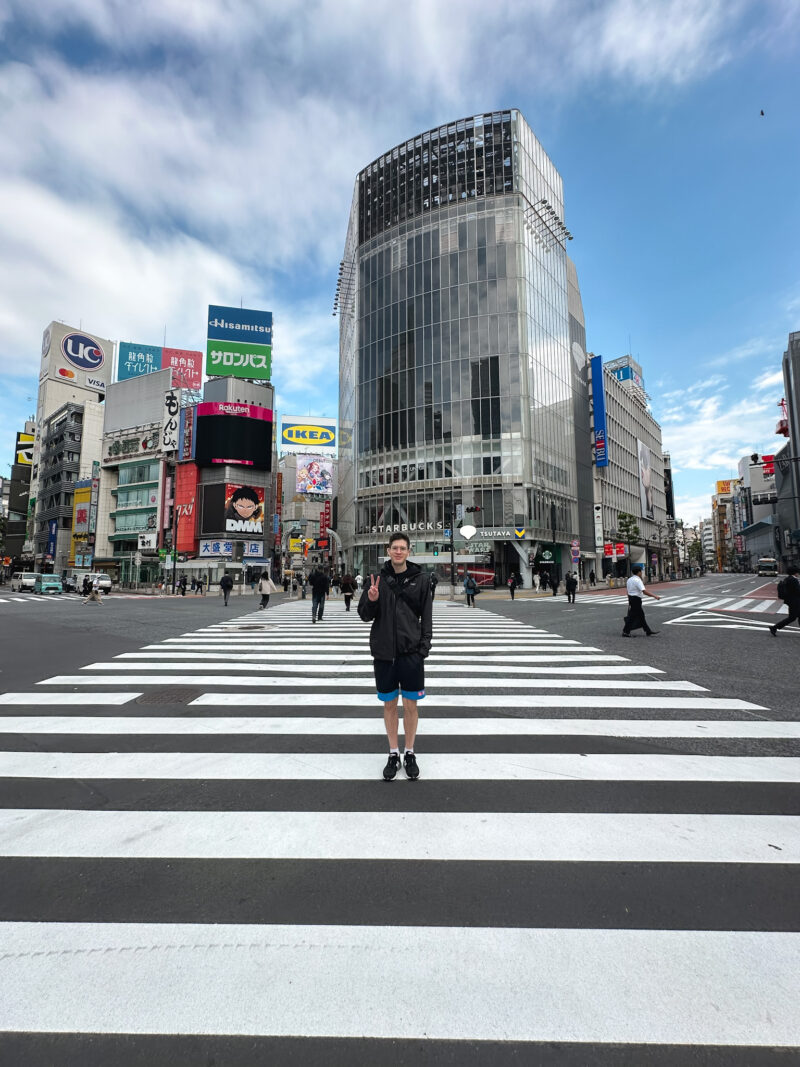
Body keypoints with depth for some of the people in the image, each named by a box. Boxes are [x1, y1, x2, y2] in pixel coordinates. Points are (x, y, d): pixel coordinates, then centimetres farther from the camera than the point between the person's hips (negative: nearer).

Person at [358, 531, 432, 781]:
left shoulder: (420, 579, -1)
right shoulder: (378, 579, 1)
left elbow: (427, 617, 1)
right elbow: (364, 615, 3)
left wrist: (423, 648, -6)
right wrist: (371, 600, -17)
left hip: (411, 653, -1)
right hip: (383, 653, 1)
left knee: (410, 705, 9)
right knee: (389, 704, 13)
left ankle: (410, 754, 29)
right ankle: (393, 754, 30)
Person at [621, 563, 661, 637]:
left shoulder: (629, 580, 11)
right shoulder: (638, 580, -17)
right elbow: (644, 591, -27)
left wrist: (629, 601, 20)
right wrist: (654, 596, -26)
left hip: (631, 599, 10)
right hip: (636, 599, -10)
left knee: (641, 616, 16)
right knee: (632, 616, -1)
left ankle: (648, 632, 24)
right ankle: (626, 632, 6)